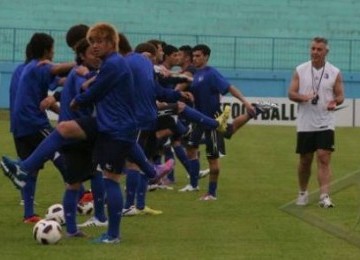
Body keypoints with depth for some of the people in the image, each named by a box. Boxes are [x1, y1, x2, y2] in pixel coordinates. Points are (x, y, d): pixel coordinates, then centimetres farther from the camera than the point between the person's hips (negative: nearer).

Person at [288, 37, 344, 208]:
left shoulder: (334, 72, 1)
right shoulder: (300, 70, 3)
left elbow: (340, 96, 5)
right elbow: (291, 93, 2)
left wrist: (335, 101, -19)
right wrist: (303, 97, -19)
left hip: (325, 124, -1)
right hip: (305, 124, 1)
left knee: (324, 159, -12)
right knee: (305, 160, 10)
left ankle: (324, 196, -15)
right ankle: (303, 193, 28)